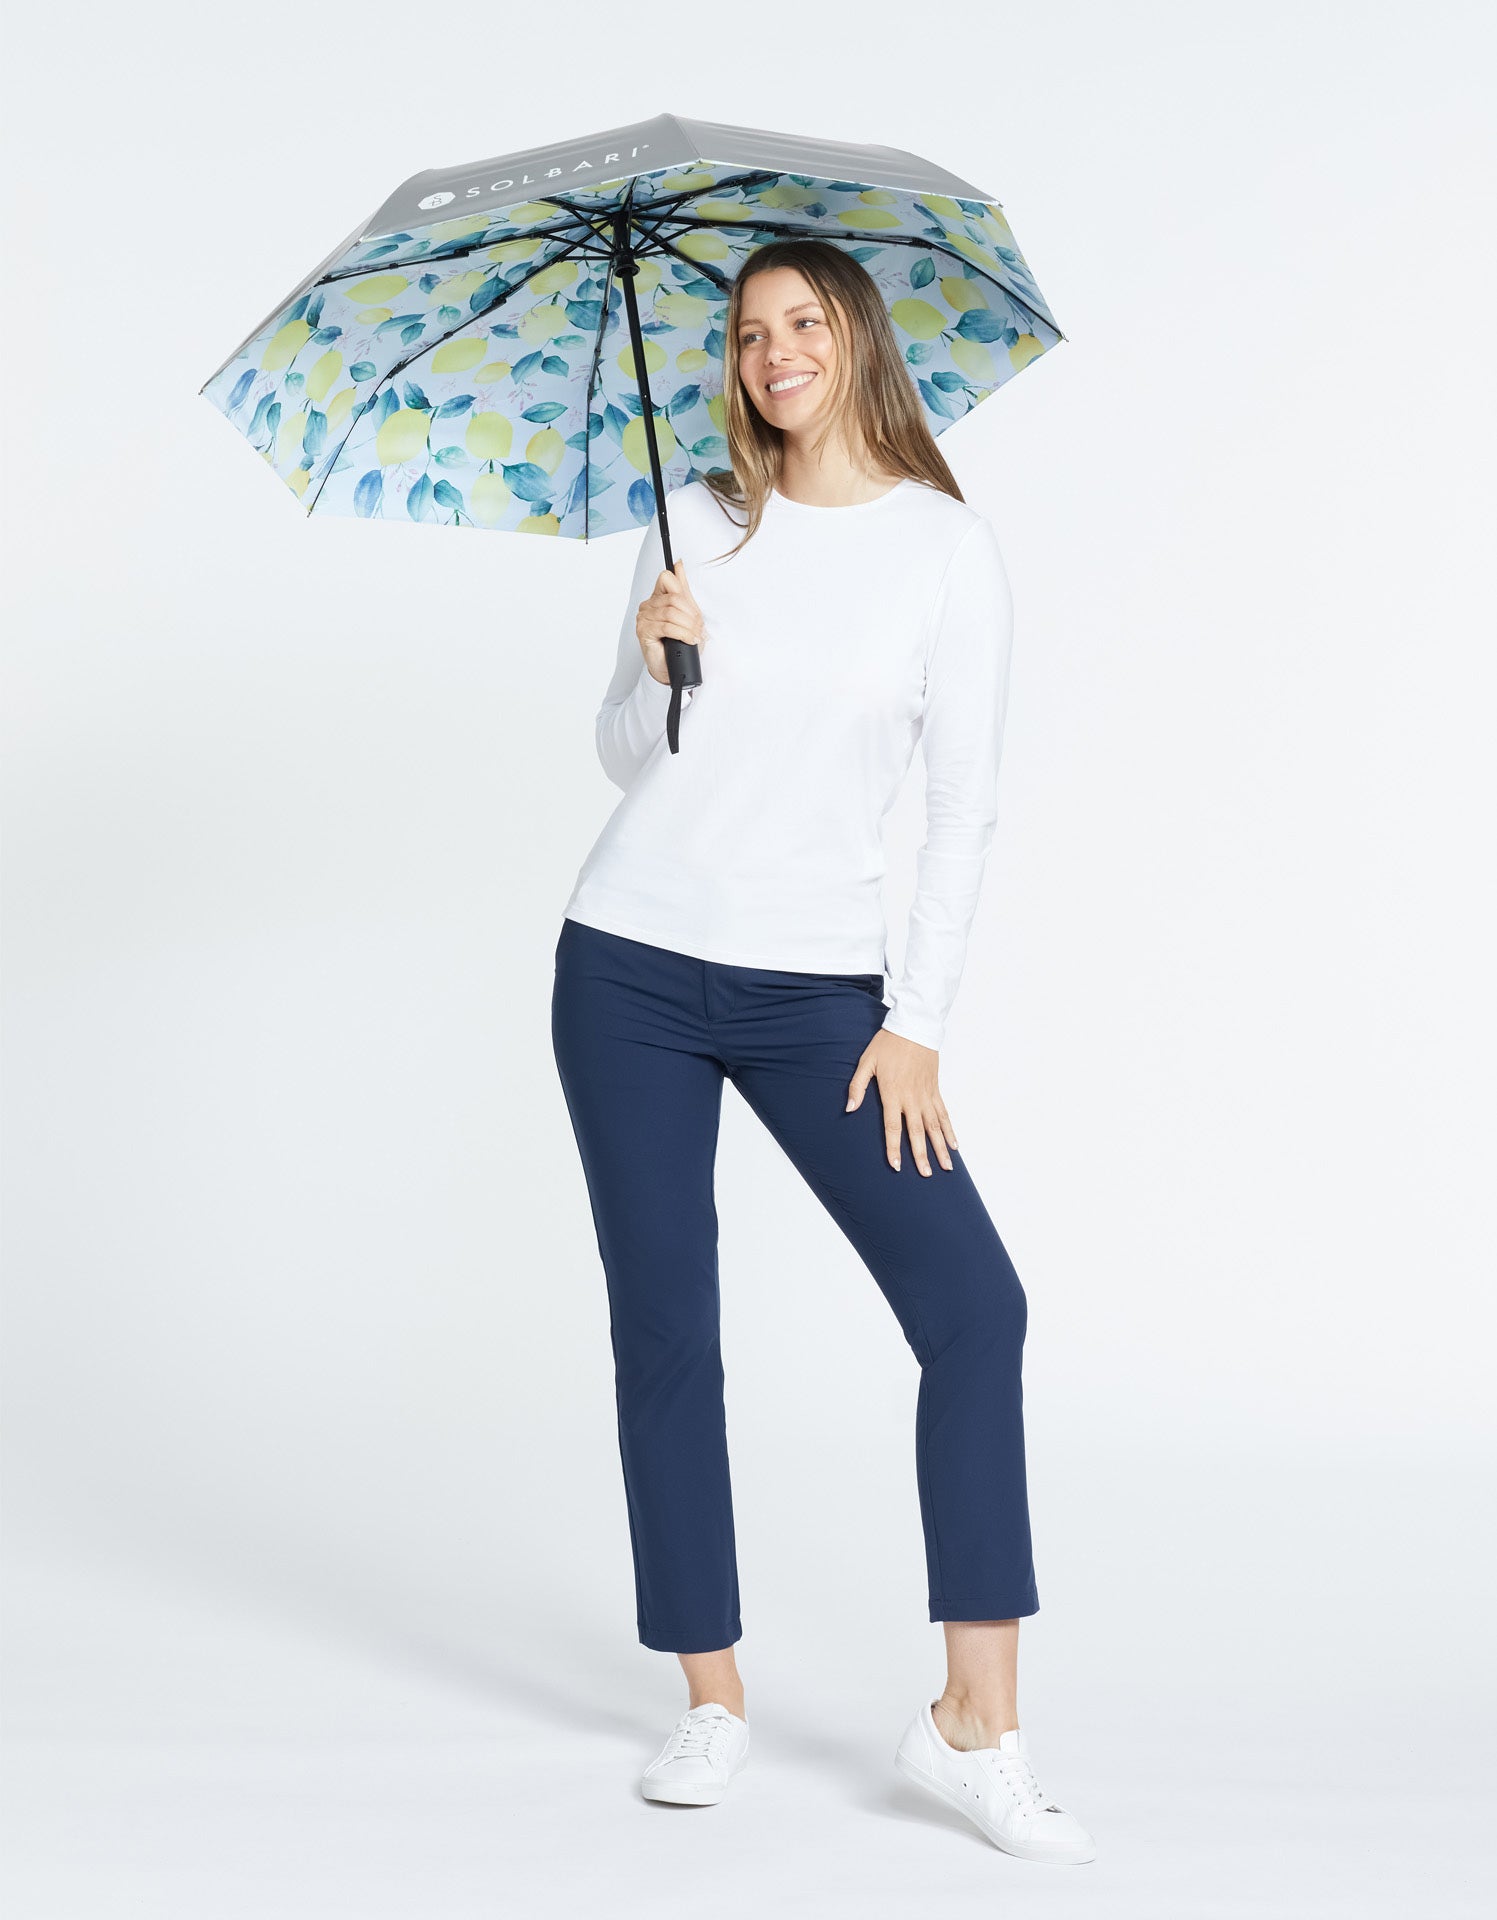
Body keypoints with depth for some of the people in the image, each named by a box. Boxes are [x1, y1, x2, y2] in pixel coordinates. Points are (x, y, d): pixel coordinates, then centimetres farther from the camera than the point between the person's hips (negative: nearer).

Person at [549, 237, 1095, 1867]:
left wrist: (919, 1021, -7)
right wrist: (652, 660, -12)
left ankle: (975, 1722, -4)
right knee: (663, 1331, 3)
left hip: (817, 991, -2)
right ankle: (710, 1699, 16)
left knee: (974, 1306, -12)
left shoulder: (947, 549, -1)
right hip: (633, 967, 2)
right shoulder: (698, 521, 6)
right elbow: (626, 761, 9)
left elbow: (965, 805, -2)